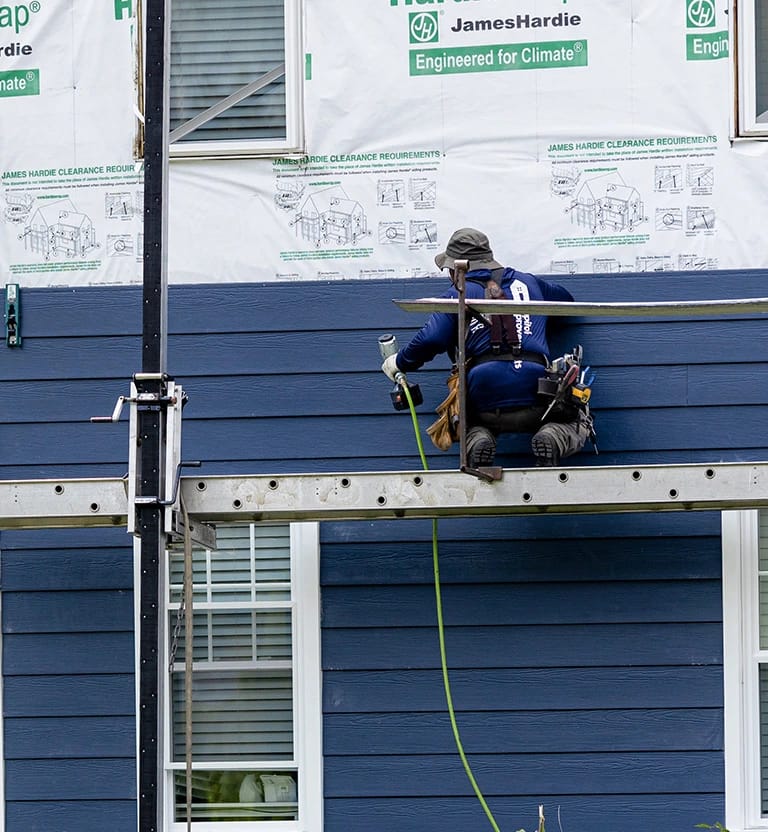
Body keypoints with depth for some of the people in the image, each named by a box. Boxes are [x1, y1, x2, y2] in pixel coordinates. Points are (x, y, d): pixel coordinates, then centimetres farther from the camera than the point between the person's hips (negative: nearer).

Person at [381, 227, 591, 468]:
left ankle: (476, 442, -4)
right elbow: (565, 298, 44)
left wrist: (400, 362, 17)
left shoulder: (457, 295, 12)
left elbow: (429, 340, -2)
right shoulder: (527, 282, 23)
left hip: (486, 404, -1)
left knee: (473, 429, 34)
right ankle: (552, 439, -10)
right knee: (578, 423, 26)